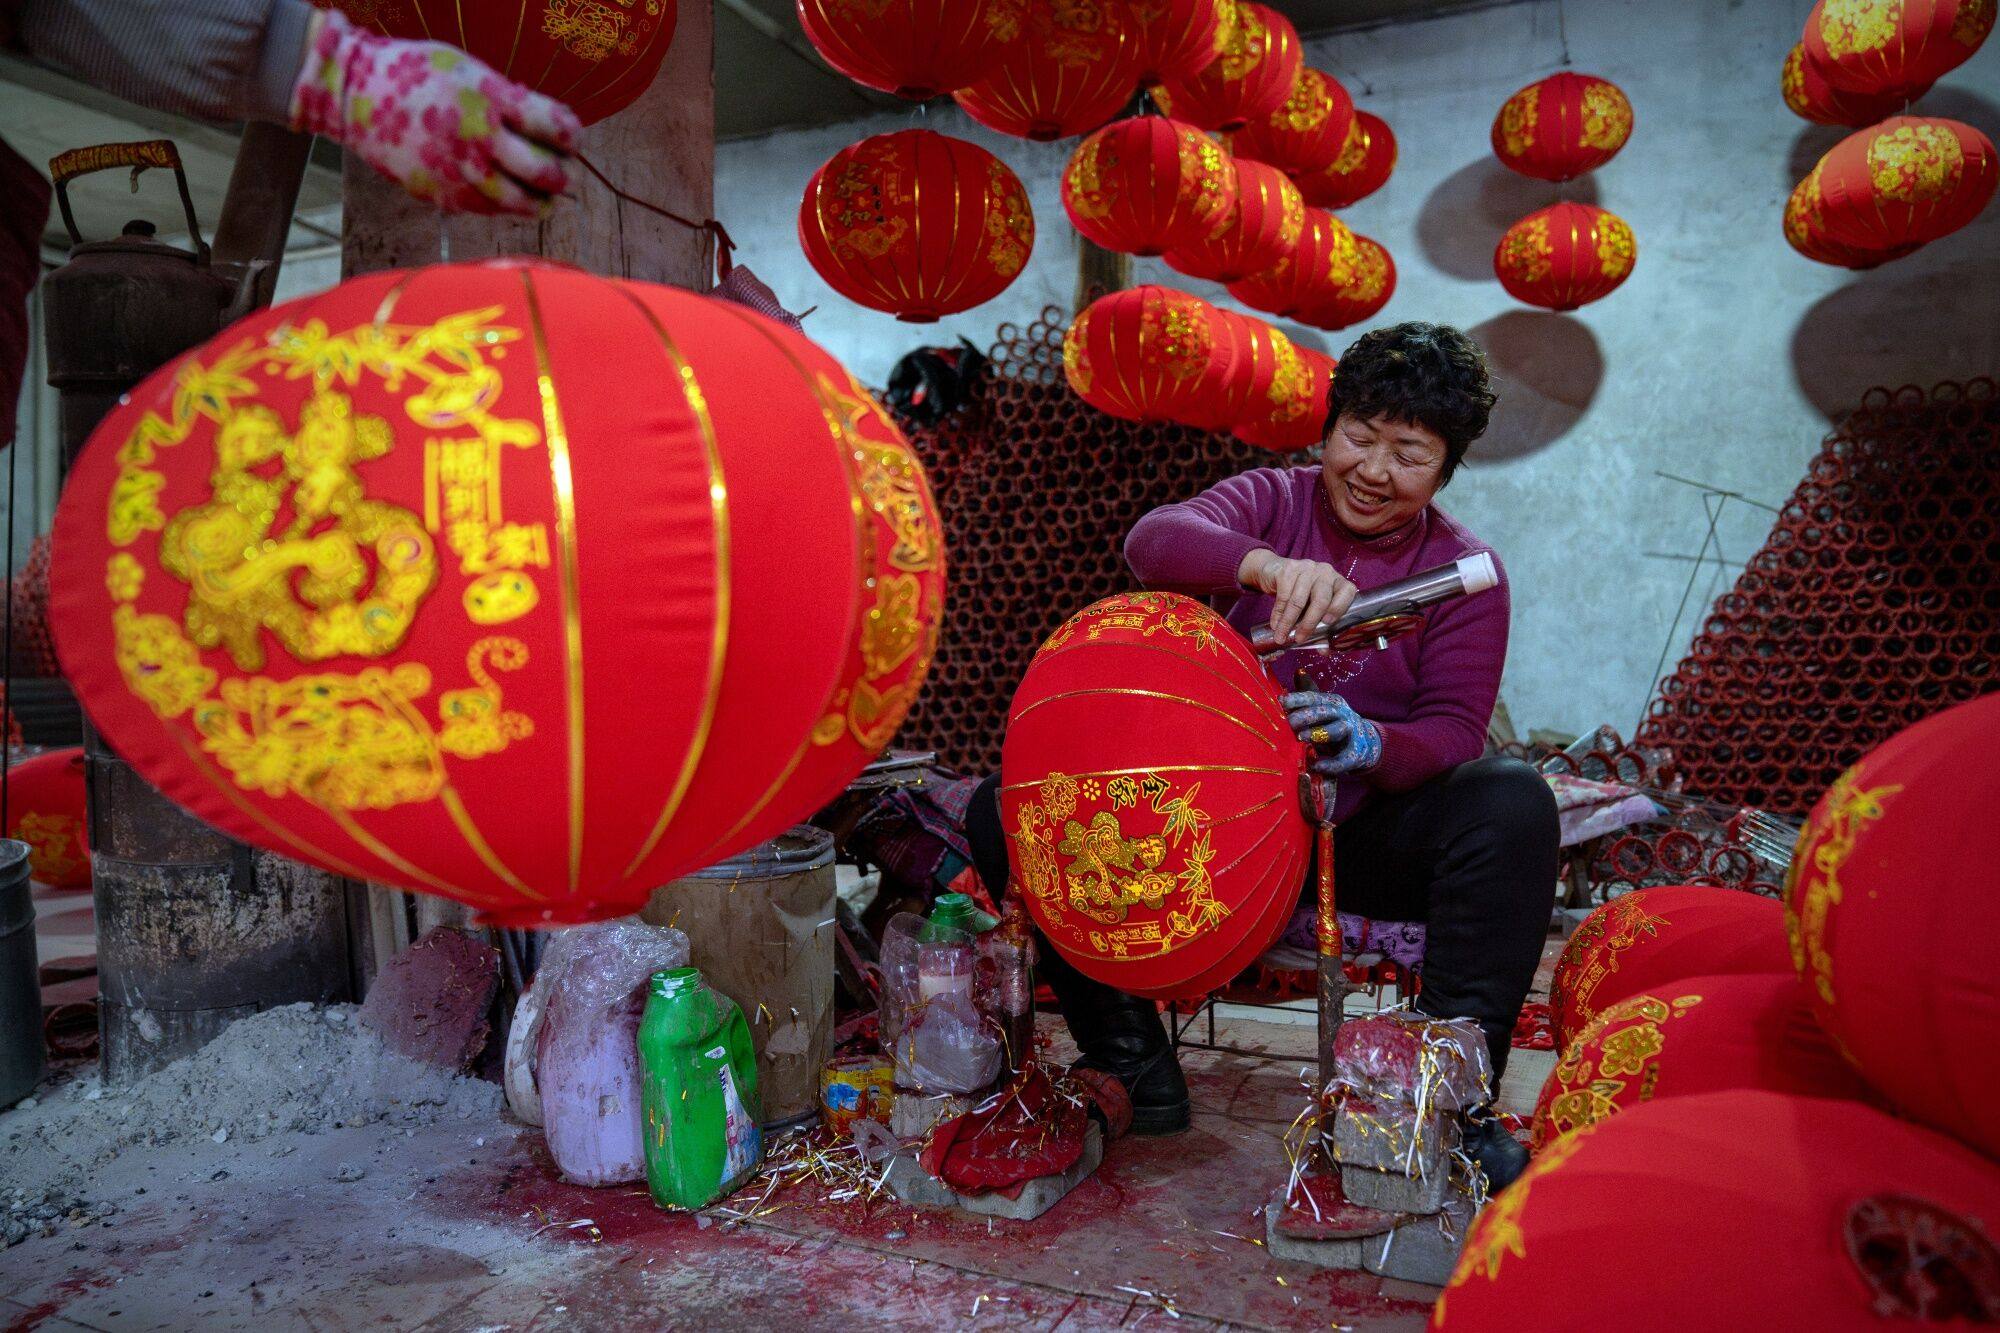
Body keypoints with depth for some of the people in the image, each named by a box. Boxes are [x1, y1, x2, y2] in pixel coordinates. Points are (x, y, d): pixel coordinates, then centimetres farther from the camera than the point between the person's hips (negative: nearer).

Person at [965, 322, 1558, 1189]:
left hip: (1363, 834, 0)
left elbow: (1455, 730, -11)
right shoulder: (1273, 501, 1)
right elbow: (1152, 541, -22)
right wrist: (1269, 566, -42)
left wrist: (1367, 743, -35)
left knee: (1514, 803, -30)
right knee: (1006, 807, -16)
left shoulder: (1464, 571, 0)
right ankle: (1132, 1061, -5)